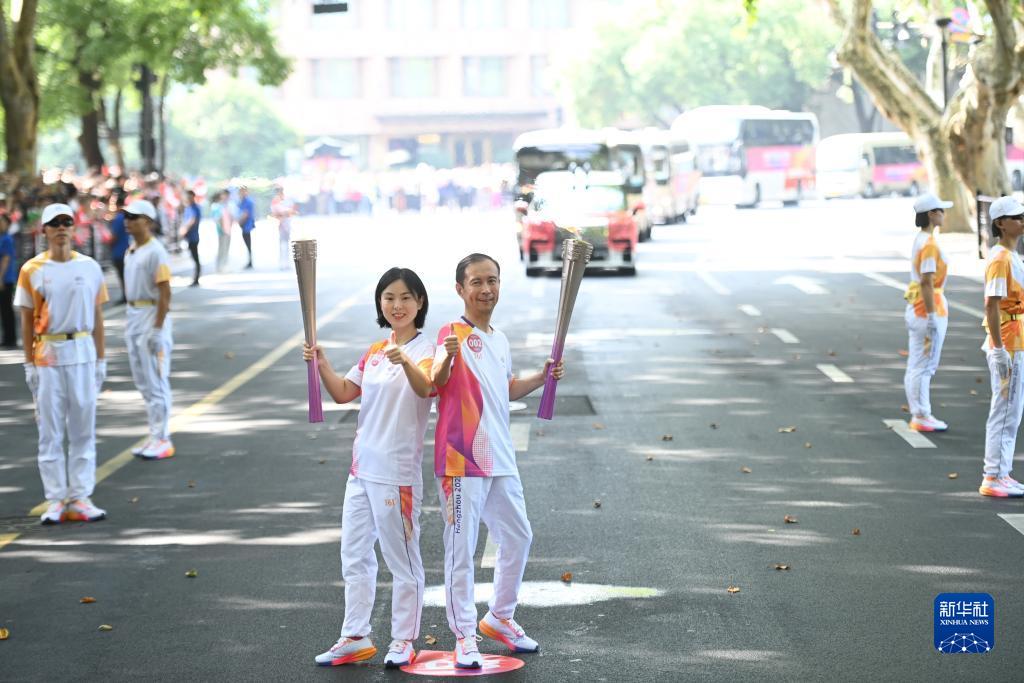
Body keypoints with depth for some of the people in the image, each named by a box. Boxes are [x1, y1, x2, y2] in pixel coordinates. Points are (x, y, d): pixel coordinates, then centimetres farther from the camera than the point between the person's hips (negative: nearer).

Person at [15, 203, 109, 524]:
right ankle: (55, 500, 6)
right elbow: (27, 320, 2)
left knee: (83, 428, 3)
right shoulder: (32, 270, 0)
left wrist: (101, 359, 7)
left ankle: (80, 498, 8)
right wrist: (29, 364, -2)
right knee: (50, 431, 1)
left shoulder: (89, 267, 6)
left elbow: (97, 316, 10)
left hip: (83, 352, 2)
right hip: (47, 355, -2)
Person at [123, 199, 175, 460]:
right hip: (132, 315, 9)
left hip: (152, 315, -9)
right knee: (142, 381, 13)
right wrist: (128, 322, 17)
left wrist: (157, 329, -21)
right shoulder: (130, 252, 13)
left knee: (156, 380, -5)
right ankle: (156, 436, 21)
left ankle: (162, 440, -1)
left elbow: (165, 293, -17)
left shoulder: (155, 252, -14)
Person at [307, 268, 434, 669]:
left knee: (402, 558, 2)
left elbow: (425, 387, -30)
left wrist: (405, 362, -50)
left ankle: (403, 640, 12)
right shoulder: (374, 353, 12)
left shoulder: (425, 351, -10)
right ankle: (356, 637, 21)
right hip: (362, 468, 8)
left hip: (398, 471, -8)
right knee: (354, 556, 12)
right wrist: (321, 365, -5)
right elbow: (343, 393, 12)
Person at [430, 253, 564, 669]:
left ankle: (499, 618, 33)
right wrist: (447, 358, -51)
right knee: (461, 549, -3)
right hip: (461, 460, -8)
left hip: (500, 459, 8)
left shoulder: (499, 340, 13)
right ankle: (464, 637, 4)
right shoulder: (453, 335, -12)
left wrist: (542, 377, 13)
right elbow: (436, 383, -30)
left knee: (517, 537, 17)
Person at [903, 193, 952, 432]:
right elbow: (926, 283, -22)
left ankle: (919, 415, 17)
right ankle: (922, 417, 0)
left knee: (916, 365, 11)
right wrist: (932, 318, -21)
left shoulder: (920, 240, 11)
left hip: (916, 307, 10)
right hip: (929, 308, -10)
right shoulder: (929, 244, -18)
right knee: (924, 366, -4)